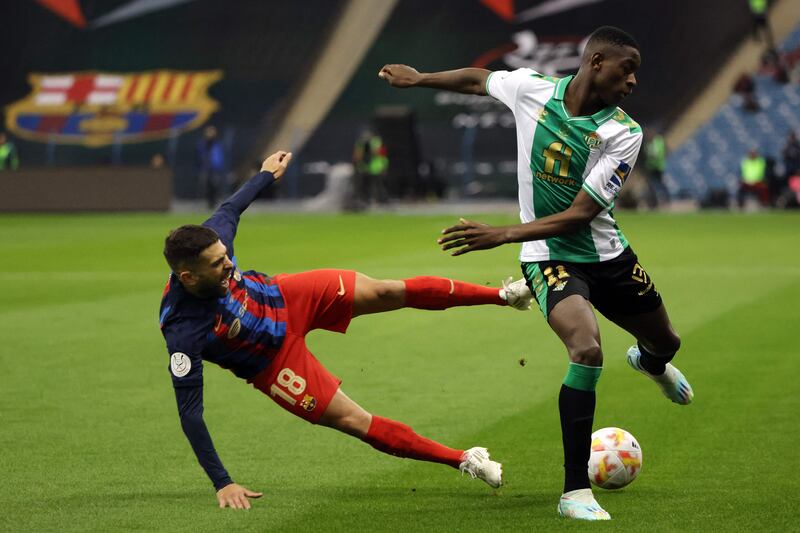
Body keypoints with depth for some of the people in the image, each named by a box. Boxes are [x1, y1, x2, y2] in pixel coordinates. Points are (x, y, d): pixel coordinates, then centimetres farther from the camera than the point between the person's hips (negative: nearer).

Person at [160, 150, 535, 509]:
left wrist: (266, 175, 17)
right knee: (353, 421, -5)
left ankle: (502, 295, 18)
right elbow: (189, 411, -34)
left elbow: (229, 209, -2)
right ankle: (464, 461, 10)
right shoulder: (182, 331, -40)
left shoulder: (212, 239, -27)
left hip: (284, 297, 4)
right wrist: (222, 484, -34)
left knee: (388, 292, 1)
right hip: (271, 360, -4)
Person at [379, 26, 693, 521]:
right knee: (588, 350, -29)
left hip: (608, 254, 3)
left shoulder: (624, 134, -16)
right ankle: (576, 491, -22)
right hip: (550, 258, -3)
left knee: (666, 343, 22)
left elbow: (581, 213, -22)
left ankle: (649, 361, 66)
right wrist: (418, 78, 20)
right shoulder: (531, 89, -13)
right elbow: (478, 79, 10)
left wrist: (503, 234, -31)